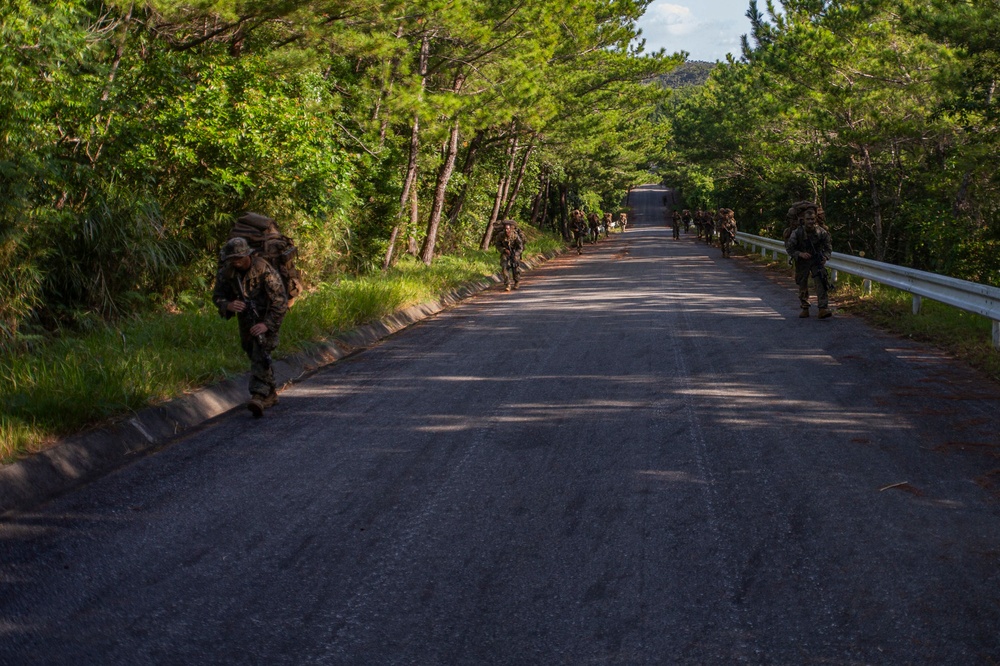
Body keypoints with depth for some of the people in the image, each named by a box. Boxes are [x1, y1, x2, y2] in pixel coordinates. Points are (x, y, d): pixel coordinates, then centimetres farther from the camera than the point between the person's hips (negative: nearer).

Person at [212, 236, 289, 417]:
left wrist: (267, 324, -36)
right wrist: (228, 305, -27)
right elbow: (217, 296, -3)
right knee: (254, 354, 14)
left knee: (260, 354, -23)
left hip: (267, 317, -6)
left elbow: (280, 300, -26)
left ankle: (259, 396, -33)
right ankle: (271, 394, 29)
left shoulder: (264, 269, -27)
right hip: (245, 317, 6)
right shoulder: (226, 272, -12)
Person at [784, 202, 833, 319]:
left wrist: (825, 257, -15)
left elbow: (828, 248, 3)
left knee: (821, 283, -14)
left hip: (817, 261, 0)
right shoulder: (797, 233, -16)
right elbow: (789, 248, -8)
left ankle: (823, 309, -19)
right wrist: (800, 254, -23)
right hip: (802, 261, 0)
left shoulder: (822, 232, -12)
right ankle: (805, 308, 21)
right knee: (802, 286, 7)